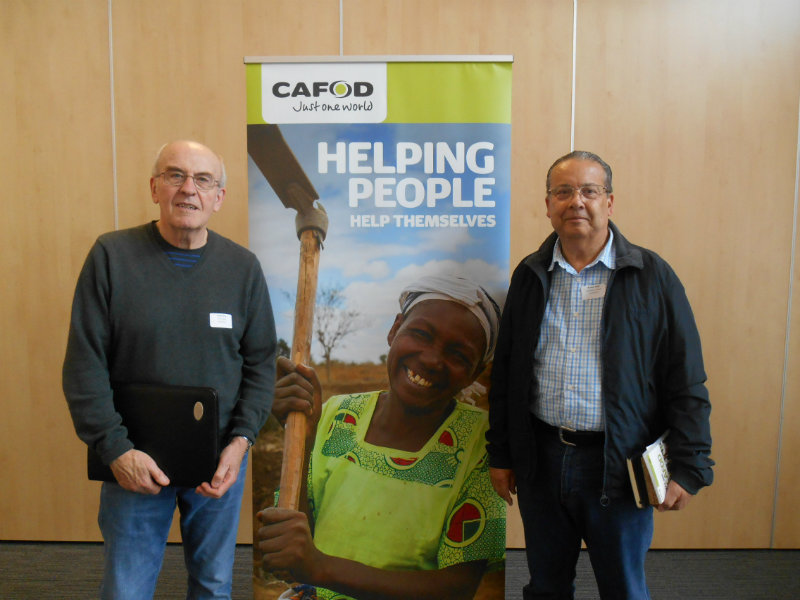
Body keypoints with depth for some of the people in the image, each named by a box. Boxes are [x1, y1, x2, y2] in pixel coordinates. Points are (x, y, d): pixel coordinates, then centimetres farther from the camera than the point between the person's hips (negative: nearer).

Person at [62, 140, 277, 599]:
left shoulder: (243, 266, -2)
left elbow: (261, 362, 1)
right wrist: (116, 449, -13)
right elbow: (85, 364, -7)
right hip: (135, 461, -1)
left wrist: (241, 440, -10)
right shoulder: (112, 256, -7)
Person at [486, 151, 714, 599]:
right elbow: (505, 373, 8)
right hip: (539, 458, 3)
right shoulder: (530, 276, 4)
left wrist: (690, 467, -8)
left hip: (618, 463, -2)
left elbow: (686, 383, -4)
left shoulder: (652, 276, -4)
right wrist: (501, 454, 7)